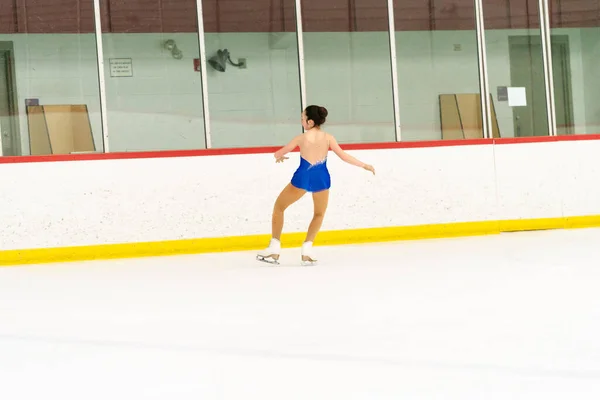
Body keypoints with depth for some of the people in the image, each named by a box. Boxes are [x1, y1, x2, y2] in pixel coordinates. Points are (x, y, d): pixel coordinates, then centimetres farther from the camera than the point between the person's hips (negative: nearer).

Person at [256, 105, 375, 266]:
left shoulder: (301, 138, -2)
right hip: (320, 178, 2)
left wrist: (279, 157, 32)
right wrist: (364, 165, 10)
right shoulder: (328, 137, 0)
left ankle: (274, 249, 11)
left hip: (302, 177, -2)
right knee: (319, 214, 28)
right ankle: (307, 249, 12)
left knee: (279, 207, 19)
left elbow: (278, 154, 8)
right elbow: (344, 156, -1)